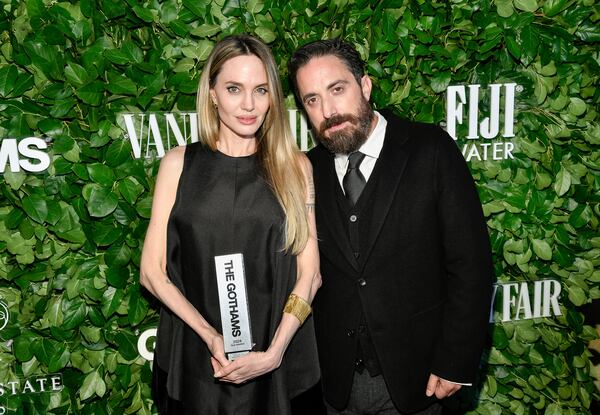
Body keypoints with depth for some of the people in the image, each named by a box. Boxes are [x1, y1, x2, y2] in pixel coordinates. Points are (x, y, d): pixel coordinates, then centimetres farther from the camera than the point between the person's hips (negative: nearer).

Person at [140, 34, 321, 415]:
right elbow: (153, 271, -2)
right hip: (194, 354, 0)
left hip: (275, 358, 0)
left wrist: (275, 351, -13)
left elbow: (308, 273, -2)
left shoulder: (294, 166, 0)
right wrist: (211, 336, -13)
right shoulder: (180, 163, -1)